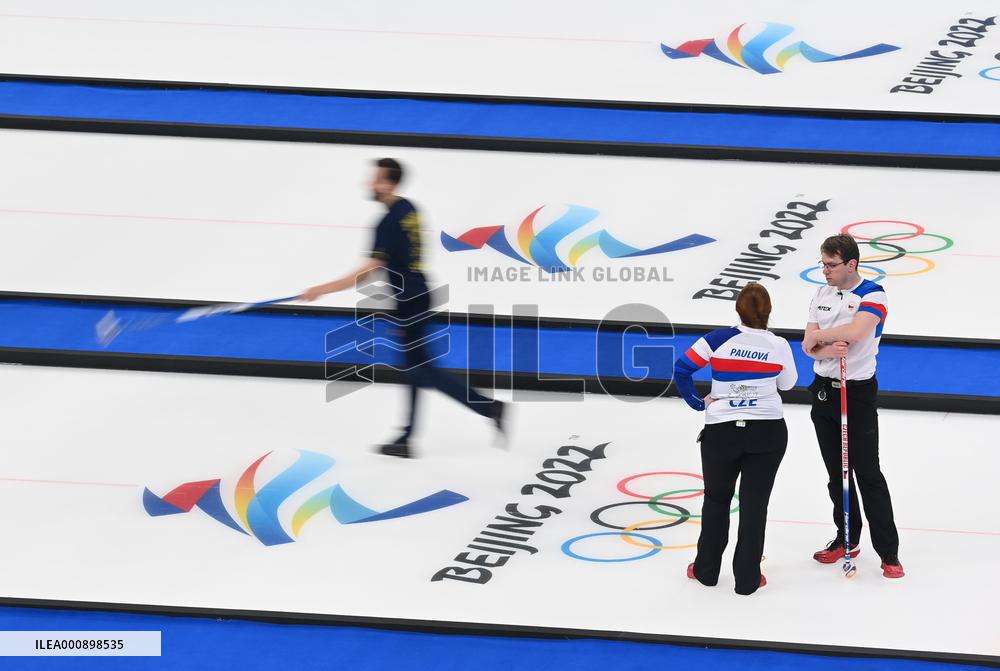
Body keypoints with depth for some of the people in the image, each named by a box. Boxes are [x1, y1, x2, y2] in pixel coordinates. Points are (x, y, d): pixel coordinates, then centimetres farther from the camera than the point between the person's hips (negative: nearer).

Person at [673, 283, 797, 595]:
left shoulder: (720, 339, -8)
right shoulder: (779, 346, -4)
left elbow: (681, 368, -8)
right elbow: (787, 383, 12)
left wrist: (697, 402, 4)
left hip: (721, 431, 0)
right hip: (768, 431, 0)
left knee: (716, 499, 17)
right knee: (755, 503, 7)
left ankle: (706, 570, 27)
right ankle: (747, 578, 10)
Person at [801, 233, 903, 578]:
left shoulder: (872, 295, -12)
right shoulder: (822, 295, 7)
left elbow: (854, 331, -29)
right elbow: (808, 345, 4)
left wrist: (817, 336, -13)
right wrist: (826, 349, -19)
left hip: (858, 393, -6)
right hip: (824, 390, 6)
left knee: (868, 473, -6)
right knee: (836, 471, 13)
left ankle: (888, 552, -1)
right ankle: (847, 539, 24)